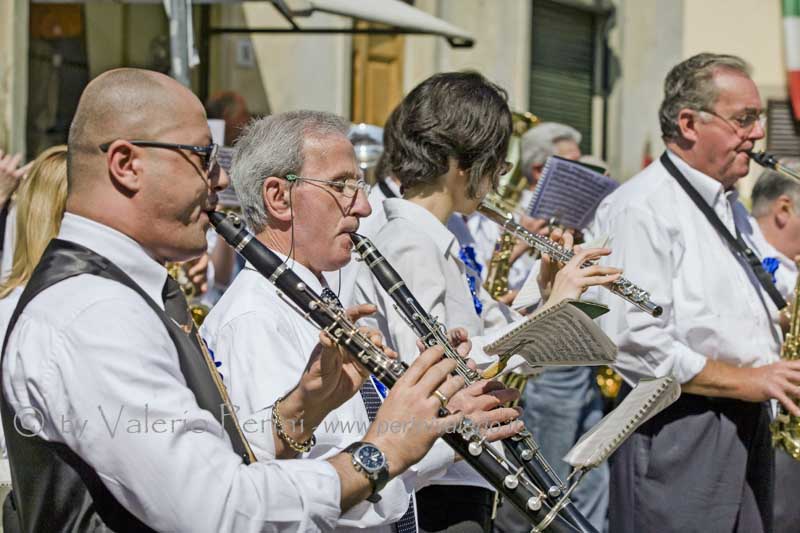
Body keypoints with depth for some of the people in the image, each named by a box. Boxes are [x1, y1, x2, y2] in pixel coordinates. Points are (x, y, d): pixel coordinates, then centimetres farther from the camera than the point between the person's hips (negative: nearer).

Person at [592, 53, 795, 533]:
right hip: (675, 435, -9)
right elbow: (633, 343, -21)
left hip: (748, 427, 9)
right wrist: (746, 381, -17)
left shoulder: (730, 208, 18)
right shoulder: (640, 209, -13)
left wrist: (781, 321, 6)